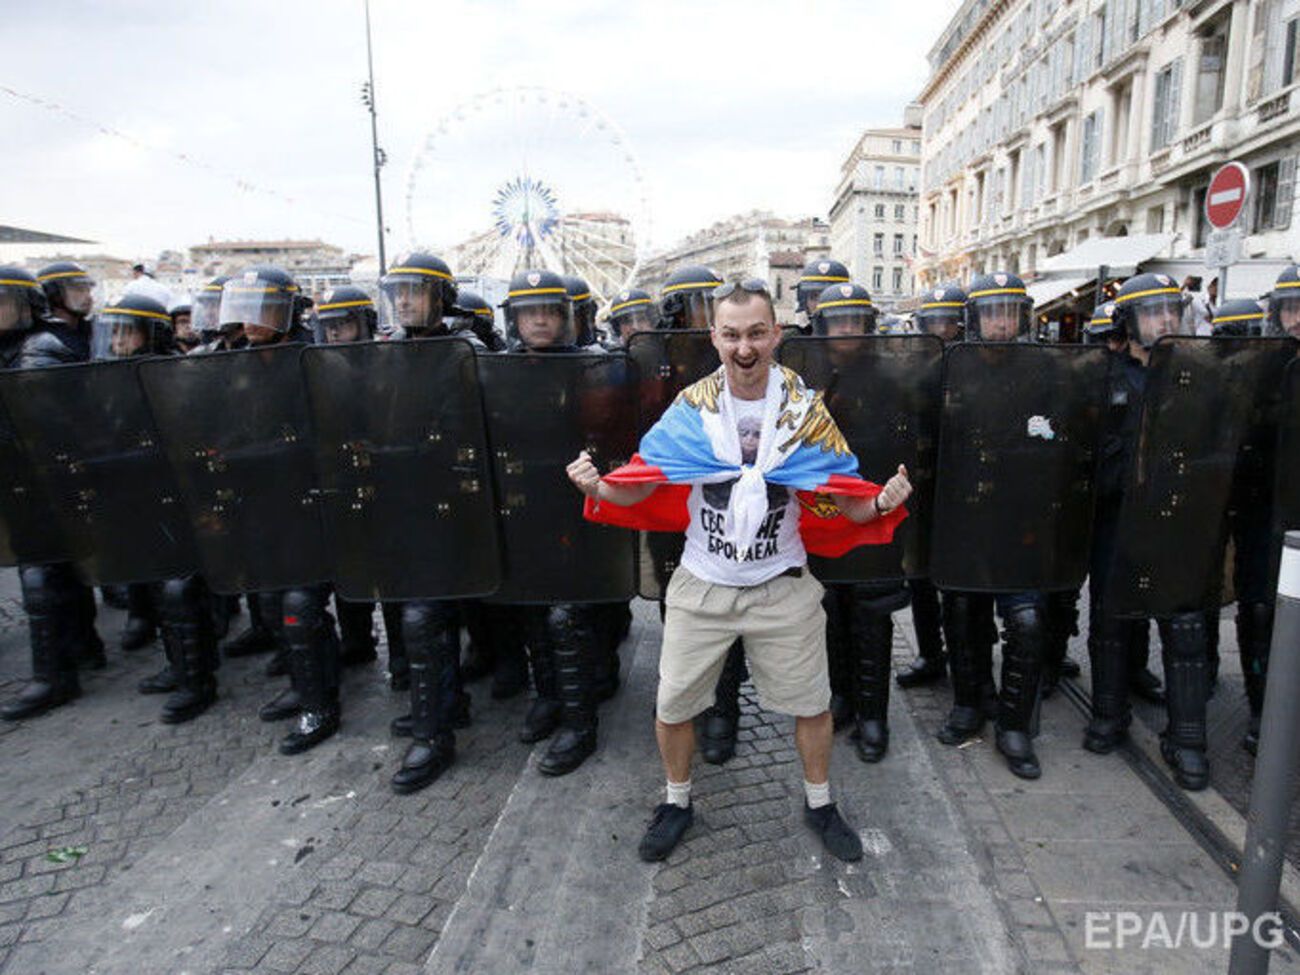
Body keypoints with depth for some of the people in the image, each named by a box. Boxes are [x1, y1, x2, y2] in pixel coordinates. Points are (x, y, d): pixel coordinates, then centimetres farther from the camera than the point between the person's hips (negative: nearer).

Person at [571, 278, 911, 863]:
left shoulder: (805, 409, -6)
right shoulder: (690, 407, -7)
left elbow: (842, 502, -4)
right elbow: (641, 486, -5)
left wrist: (881, 503, -25)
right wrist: (598, 489, -25)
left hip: (782, 588, 0)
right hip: (701, 586, 0)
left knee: (812, 704, 13)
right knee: (672, 706, 8)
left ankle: (818, 803, 41)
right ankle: (677, 802, 37)